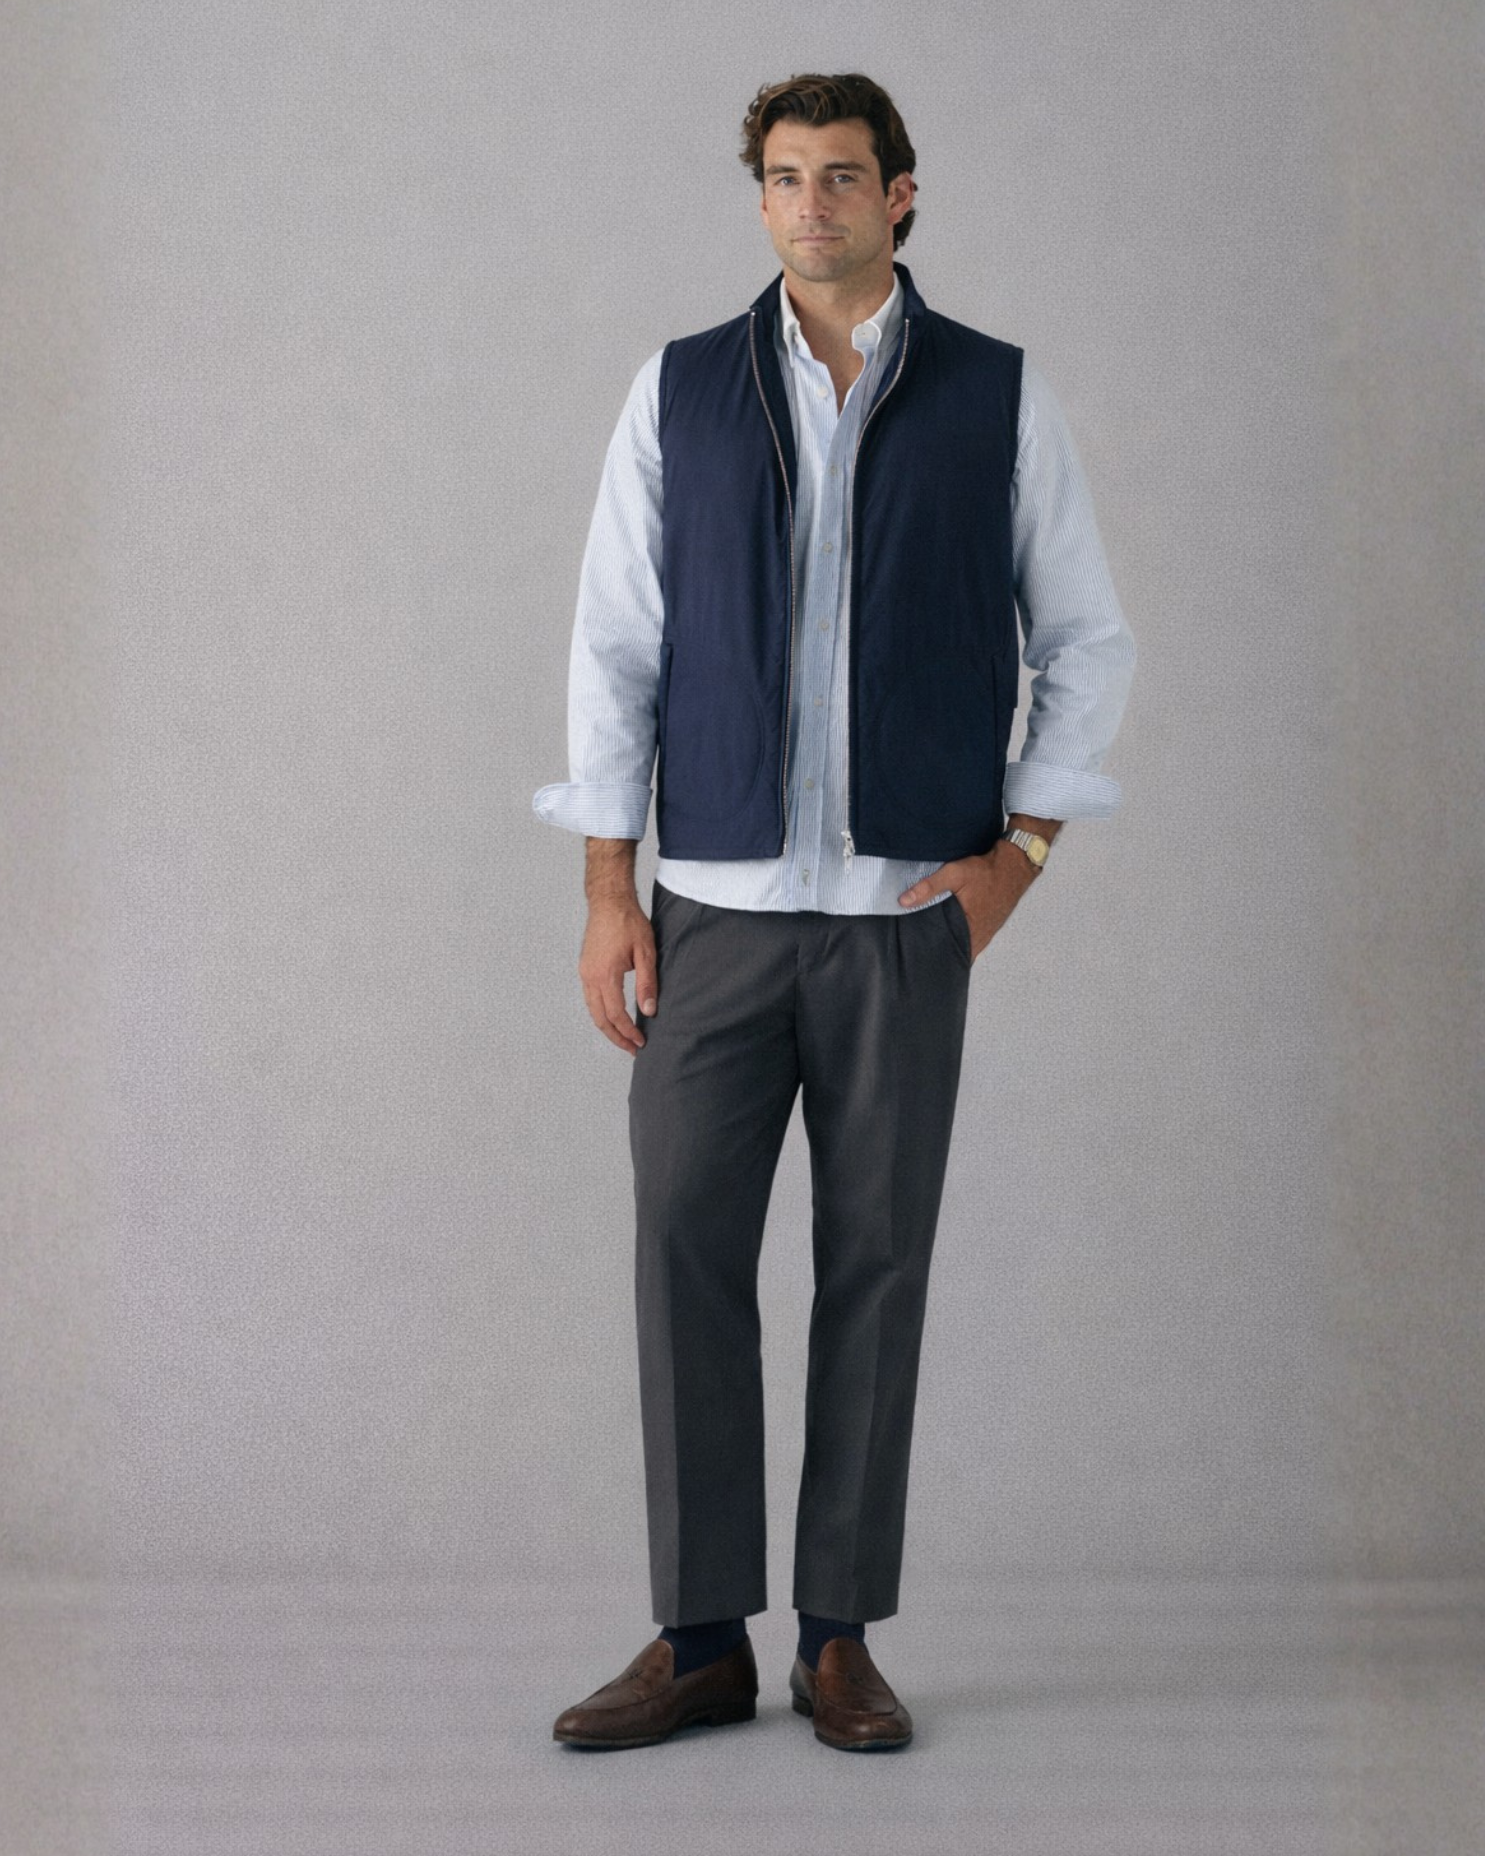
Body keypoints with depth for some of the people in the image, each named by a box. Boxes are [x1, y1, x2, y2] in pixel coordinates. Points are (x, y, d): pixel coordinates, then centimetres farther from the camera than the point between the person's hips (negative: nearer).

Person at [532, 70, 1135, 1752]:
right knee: (686, 1254, -2)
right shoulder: (681, 392, 5)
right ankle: (700, 1640, 8)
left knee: (876, 1267, 4)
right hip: (716, 908, 1)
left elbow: (1088, 640, 8)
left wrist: (1020, 848, -2)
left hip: (907, 910, 0)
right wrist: (608, 888, -1)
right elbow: (616, 641, 5)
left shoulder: (999, 397, 3)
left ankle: (841, 1638, 14)